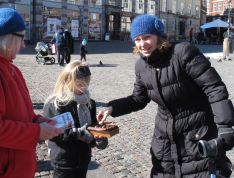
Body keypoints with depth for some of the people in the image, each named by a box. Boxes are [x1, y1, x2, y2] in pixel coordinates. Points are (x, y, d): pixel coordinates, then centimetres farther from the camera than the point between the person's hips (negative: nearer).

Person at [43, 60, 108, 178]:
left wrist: (99, 139, -9)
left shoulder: (88, 103, 4)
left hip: (83, 159, 6)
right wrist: (79, 133, -26)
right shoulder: (54, 104, -16)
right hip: (63, 161, -6)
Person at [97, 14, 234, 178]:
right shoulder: (141, 66, 2)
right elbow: (139, 99, 14)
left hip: (200, 136, -6)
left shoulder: (183, 52, -18)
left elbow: (214, 88, -19)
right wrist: (112, 108, 1)